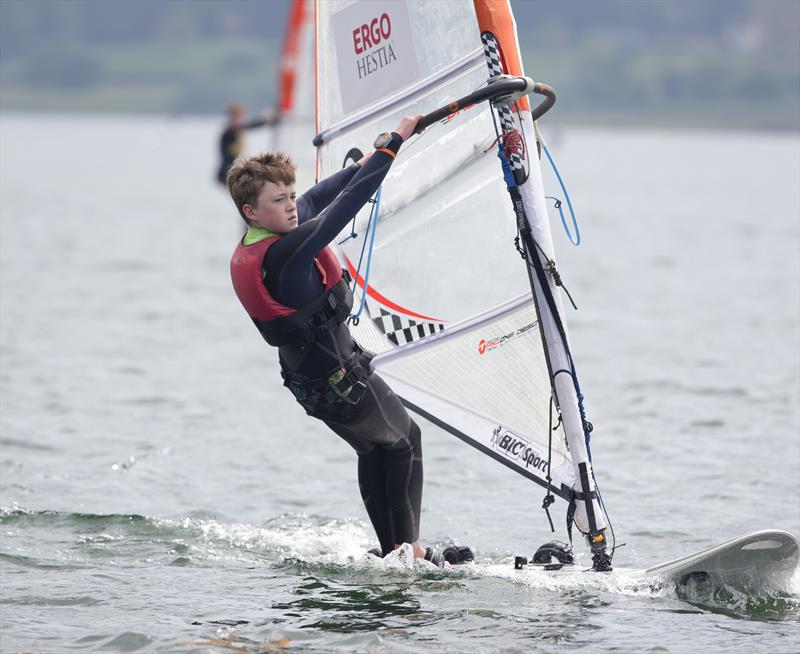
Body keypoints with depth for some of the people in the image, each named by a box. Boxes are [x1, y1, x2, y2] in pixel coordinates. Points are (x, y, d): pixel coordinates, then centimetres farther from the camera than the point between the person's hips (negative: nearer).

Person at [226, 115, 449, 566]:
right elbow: (347, 202, -31)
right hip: (342, 379, -9)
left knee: (373, 450, 24)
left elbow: (318, 197, 11)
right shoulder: (284, 254, -31)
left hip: (307, 377, 9)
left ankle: (392, 552, 26)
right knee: (405, 441, 14)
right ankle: (409, 549, 15)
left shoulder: (251, 249, -3)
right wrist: (395, 140, -26)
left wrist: (365, 162, 20)